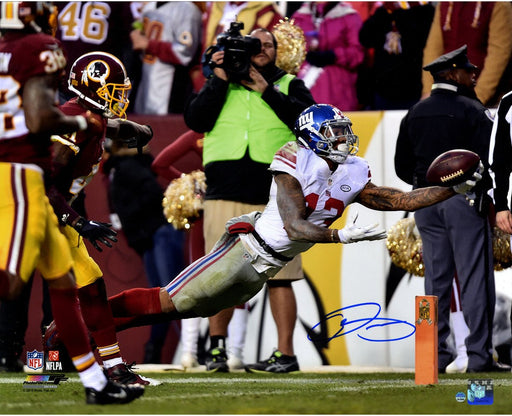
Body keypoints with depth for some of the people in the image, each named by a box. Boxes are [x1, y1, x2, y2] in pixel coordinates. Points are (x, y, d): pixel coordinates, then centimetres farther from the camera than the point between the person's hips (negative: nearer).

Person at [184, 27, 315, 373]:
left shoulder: (290, 85, 14)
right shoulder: (221, 84, 17)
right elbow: (196, 120, 3)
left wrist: (267, 91, -6)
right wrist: (220, 80, -3)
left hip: (275, 197, -1)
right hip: (225, 194, 2)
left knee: (279, 276, -5)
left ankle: (286, 353, -2)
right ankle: (217, 348, 12)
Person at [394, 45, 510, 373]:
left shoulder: (415, 114, 12)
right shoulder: (472, 111, -7)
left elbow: (402, 165, 13)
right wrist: (483, 187, 1)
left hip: (426, 202, 6)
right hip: (464, 199, -6)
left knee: (436, 278, 9)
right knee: (475, 277, -4)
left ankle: (435, 355, 7)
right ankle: (479, 355, -7)